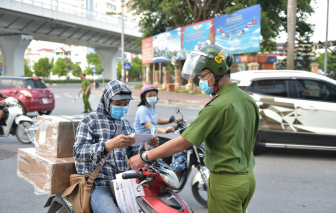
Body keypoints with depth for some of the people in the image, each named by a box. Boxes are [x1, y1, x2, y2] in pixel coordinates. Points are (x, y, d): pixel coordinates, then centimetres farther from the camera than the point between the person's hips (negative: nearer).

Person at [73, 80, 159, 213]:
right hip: (98, 185, -6)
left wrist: (146, 147, -4)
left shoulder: (126, 124, 18)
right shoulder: (89, 120, -2)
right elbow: (78, 152, -16)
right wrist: (109, 145, -31)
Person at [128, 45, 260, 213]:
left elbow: (182, 143, -22)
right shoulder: (248, 100, 4)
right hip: (248, 178, 8)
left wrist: (144, 157, -14)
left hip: (225, 182, -8)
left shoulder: (217, 107, -22)